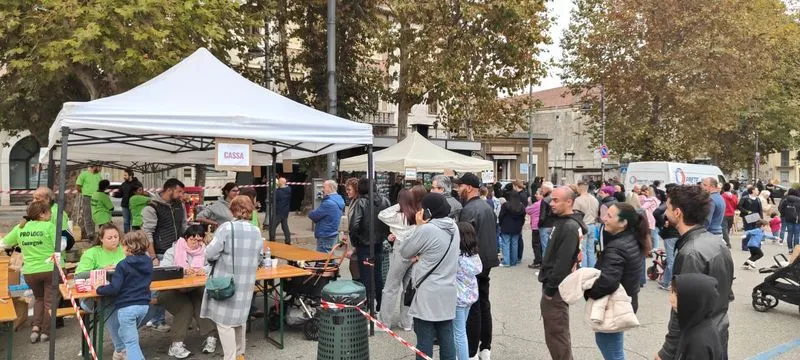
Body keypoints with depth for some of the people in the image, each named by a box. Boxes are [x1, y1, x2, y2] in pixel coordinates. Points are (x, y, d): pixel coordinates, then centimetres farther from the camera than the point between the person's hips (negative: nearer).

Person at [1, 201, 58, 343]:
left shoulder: (20, 228, 4)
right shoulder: (49, 226, -10)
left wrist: (20, 243, 29)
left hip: (30, 272, 4)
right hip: (50, 269, -4)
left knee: (39, 299, 24)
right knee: (49, 301, 9)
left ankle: (35, 327, 10)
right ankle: (45, 332, 8)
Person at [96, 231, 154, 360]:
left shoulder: (123, 265, -13)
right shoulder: (148, 262, 6)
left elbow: (114, 289, -16)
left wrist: (99, 289, 2)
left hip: (127, 307, -7)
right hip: (144, 305, 7)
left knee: (131, 342, -1)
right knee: (124, 333, 28)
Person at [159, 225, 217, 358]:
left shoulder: (204, 251, 8)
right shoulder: (173, 251, -2)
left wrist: (204, 270, -28)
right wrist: (183, 271, -35)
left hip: (194, 290, 3)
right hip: (171, 290, -3)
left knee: (202, 303, -27)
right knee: (186, 307, -29)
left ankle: (209, 338, -25)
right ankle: (177, 344, -25)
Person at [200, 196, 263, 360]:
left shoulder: (226, 228, -13)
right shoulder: (257, 232, 4)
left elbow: (210, 254, -15)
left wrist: (222, 256, 6)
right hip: (245, 284, 6)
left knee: (224, 321, 4)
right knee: (240, 317, 21)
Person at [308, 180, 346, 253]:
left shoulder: (328, 203, -22)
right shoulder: (338, 200, 11)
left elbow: (312, 215, -16)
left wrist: (312, 213, 4)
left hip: (325, 237, -10)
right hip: (333, 234, 10)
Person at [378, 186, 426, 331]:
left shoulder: (399, 216, -13)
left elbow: (381, 215, 0)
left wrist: (398, 205, -2)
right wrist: (396, 236, 5)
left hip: (401, 253, -5)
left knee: (390, 288, 4)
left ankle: (384, 322, 10)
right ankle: (407, 321, 20)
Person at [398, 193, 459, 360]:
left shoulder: (426, 229, -19)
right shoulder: (454, 228, 6)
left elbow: (404, 252, -5)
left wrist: (419, 227, -2)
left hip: (429, 294, -7)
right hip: (448, 292, 7)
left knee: (425, 340, 3)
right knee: (446, 337, 13)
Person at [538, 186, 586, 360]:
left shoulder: (570, 227, -21)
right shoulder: (562, 221, 12)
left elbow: (563, 262, -25)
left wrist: (550, 289, -19)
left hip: (556, 288, -10)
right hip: (553, 285, 10)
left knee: (557, 334, -1)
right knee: (556, 332, 18)